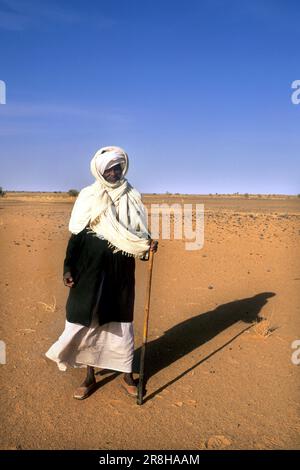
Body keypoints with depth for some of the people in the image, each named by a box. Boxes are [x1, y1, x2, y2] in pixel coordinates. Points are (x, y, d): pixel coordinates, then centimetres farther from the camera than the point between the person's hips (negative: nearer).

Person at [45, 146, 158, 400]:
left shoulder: (132, 197, 4)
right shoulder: (87, 197, -1)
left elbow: (139, 232, 9)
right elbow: (76, 235, -1)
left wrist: (148, 243, -13)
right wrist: (68, 268, -6)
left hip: (121, 271, 1)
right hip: (90, 269, -1)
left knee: (121, 321, 9)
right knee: (87, 320, 5)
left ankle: (127, 374, 27)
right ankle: (90, 377, 24)